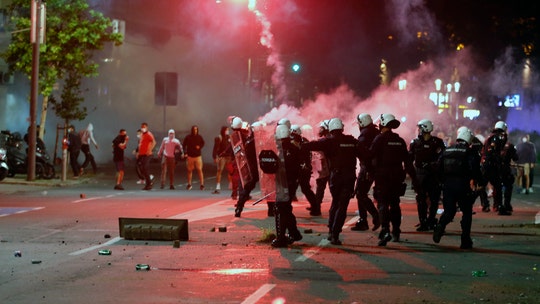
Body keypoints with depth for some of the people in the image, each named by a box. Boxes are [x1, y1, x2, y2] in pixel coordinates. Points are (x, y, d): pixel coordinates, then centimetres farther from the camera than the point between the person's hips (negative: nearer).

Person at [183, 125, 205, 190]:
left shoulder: (199, 137, 1)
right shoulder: (188, 137, -1)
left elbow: (203, 143, 18)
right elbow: (184, 145, 6)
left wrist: (199, 147, -3)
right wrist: (185, 152, -4)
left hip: (198, 156, 0)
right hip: (190, 156, 0)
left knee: (199, 170, -7)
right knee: (189, 170, 5)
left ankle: (202, 184, -4)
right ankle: (189, 184, 16)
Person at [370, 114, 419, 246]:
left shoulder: (380, 139, -8)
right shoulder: (400, 141, 8)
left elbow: (370, 155, -11)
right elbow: (407, 161, 10)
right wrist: (414, 179, 12)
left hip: (382, 176, -5)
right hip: (397, 177, 5)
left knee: (382, 204, -8)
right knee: (394, 204, 16)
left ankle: (385, 231, -25)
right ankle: (396, 232, 22)